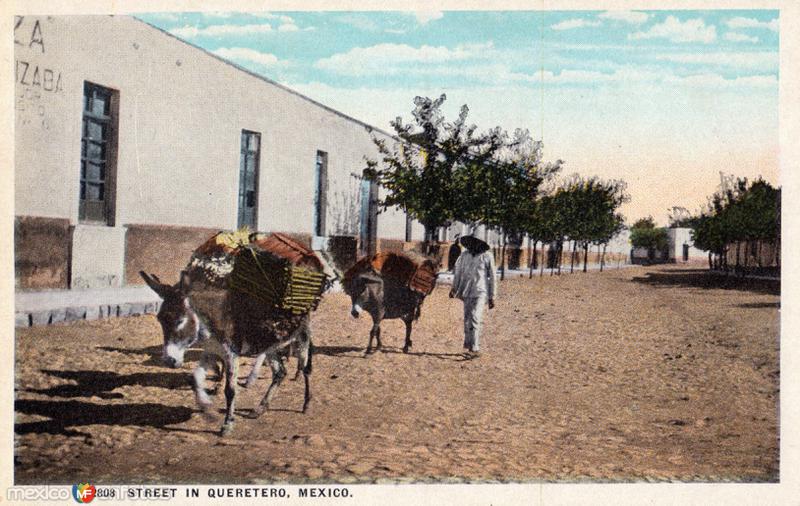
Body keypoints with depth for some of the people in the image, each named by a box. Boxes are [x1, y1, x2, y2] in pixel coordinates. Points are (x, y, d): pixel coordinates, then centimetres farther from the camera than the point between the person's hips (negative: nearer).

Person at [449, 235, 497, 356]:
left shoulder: (487, 256, -4)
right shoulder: (464, 255, 8)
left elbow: (492, 277, -2)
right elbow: (458, 272, 18)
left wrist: (492, 297, -2)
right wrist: (454, 288, 11)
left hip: (480, 293, -5)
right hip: (467, 292, 5)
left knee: (475, 318, -16)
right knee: (467, 319, 9)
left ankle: (474, 347, -16)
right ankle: (469, 344, 20)